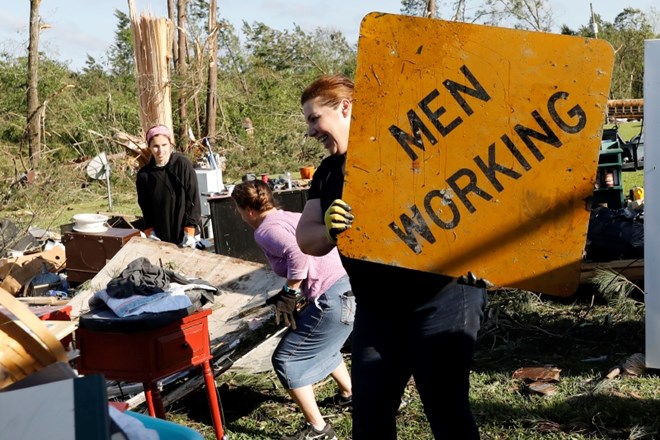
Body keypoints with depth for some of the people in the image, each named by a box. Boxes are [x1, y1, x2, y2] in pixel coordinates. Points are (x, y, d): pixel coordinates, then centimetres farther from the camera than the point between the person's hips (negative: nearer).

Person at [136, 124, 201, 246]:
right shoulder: (144, 174, 0)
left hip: (184, 233, -3)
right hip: (160, 237, 3)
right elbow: (145, 207, 9)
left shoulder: (183, 164, -9)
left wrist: (189, 231, -12)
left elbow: (193, 198, -9)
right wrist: (150, 232, 0)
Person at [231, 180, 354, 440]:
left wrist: (289, 294, -12)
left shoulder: (266, 230, -7)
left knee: (286, 359, 2)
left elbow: (299, 255, -25)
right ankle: (349, 394, 49)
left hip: (333, 299, -10)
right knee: (320, 346, 33)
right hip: (349, 287, 10)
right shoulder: (293, 217, 19)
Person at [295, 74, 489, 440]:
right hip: (375, 308, 7)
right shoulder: (328, 174, 11)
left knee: (446, 410, 3)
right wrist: (329, 230, -15)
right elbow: (305, 240, 7)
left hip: (440, 298, -6)